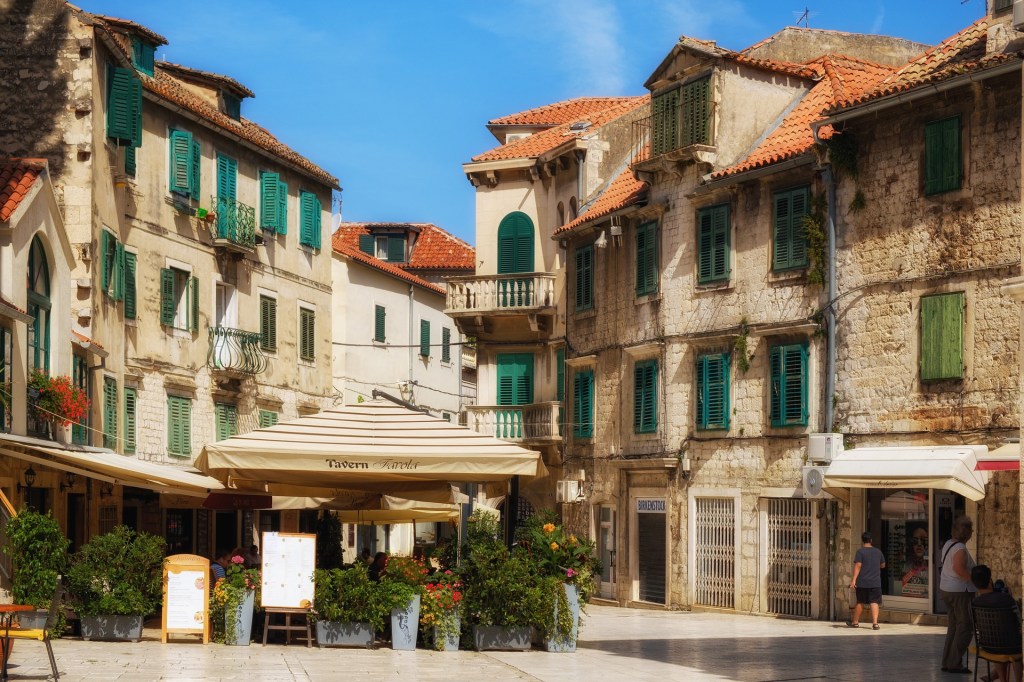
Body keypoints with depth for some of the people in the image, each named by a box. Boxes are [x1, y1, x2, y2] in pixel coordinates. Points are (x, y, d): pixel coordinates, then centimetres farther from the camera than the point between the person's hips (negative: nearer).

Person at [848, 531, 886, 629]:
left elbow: (858, 566, -14)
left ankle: (855, 622, 22)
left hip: (862, 582, -2)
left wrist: (854, 580, -16)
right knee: (874, 603, -2)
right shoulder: (878, 551, 7)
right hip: (875, 582, 2)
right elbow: (883, 565, 20)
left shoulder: (860, 551, -6)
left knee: (860, 602, 10)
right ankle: (875, 623, -14)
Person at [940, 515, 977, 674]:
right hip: (960, 591, -10)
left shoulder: (948, 544, 9)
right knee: (965, 627, -2)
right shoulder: (960, 549, -20)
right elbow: (959, 568, -34)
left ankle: (947, 662, 18)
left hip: (945, 590, 10)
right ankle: (954, 663, -3)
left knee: (953, 626, 16)